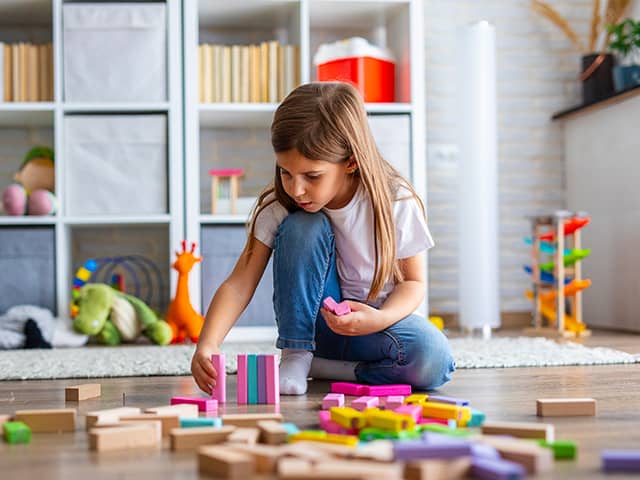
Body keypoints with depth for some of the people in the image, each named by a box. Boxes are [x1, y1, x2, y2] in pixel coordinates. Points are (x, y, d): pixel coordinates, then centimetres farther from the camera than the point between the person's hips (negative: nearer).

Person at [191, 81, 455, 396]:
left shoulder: (397, 204, -18)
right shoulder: (278, 206, -15)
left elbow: (414, 282, -8)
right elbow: (239, 283, -18)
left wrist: (379, 319, -29)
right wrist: (207, 344, -35)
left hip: (370, 322, 0)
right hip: (312, 319, 1)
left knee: (433, 361, -33)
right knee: (302, 228, -27)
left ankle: (317, 366, -14)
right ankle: (295, 356, -16)